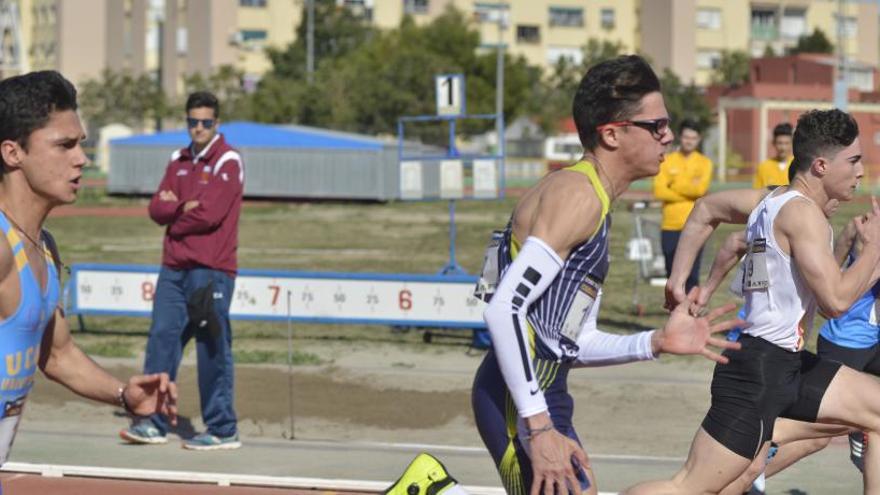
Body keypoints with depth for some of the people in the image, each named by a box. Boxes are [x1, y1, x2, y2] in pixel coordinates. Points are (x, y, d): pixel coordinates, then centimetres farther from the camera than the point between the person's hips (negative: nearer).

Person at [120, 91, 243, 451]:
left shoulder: (227, 161, -4)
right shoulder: (179, 161, 17)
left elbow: (210, 214, -15)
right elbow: (157, 208, 8)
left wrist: (175, 215, 1)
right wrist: (185, 207, -11)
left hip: (210, 270, -7)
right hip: (174, 268, 7)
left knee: (212, 350, -4)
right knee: (162, 338, 2)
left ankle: (222, 430, 1)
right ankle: (153, 422, 7)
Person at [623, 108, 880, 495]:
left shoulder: (772, 201, 11)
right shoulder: (802, 212, -16)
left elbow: (706, 209, 27)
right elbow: (836, 299, -22)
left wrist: (678, 277, 26)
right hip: (759, 371, -10)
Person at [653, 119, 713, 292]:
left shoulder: (704, 163, 6)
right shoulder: (667, 161, 7)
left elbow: (701, 188, -12)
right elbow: (659, 191, -6)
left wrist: (675, 184, -4)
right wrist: (689, 190, -8)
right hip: (670, 226, 1)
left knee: (692, 275, -7)